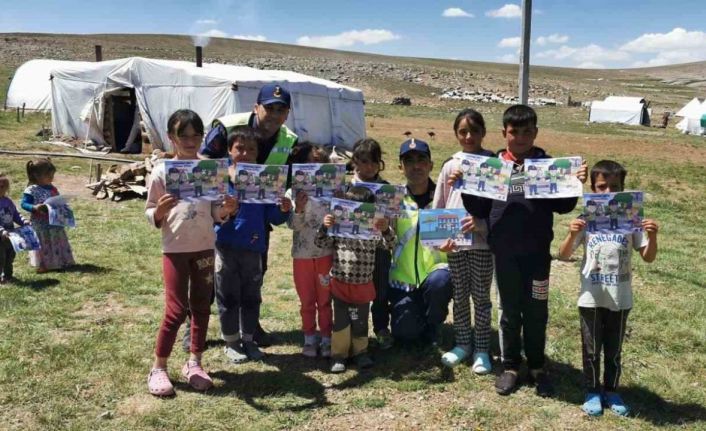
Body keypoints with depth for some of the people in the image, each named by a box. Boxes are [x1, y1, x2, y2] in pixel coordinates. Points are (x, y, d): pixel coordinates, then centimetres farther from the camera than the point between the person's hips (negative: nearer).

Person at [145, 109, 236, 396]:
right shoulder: (162, 171, -5)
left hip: (205, 247, 4)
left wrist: (227, 210, -14)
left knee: (202, 306, 9)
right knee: (176, 309, -3)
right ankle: (158, 368, 13)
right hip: (175, 248, -3)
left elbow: (215, 213, 7)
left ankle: (194, 363, 23)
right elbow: (150, 215, -1)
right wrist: (160, 212, -23)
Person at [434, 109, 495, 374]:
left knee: (481, 296, 7)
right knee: (459, 296, 14)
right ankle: (462, 343, 29)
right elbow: (438, 207, 8)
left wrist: (479, 221, -23)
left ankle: (481, 348, 20)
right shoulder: (451, 166, 5)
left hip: (482, 240, -3)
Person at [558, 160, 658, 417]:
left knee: (614, 349, 16)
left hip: (620, 299, 1)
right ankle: (592, 392, 29)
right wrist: (572, 235, -26)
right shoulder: (586, 220, -7)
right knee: (591, 348, 11)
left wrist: (652, 237, -20)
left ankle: (611, 390, 34)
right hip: (591, 298, -1)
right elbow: (563, 256, -7)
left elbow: (648, 258, -2)